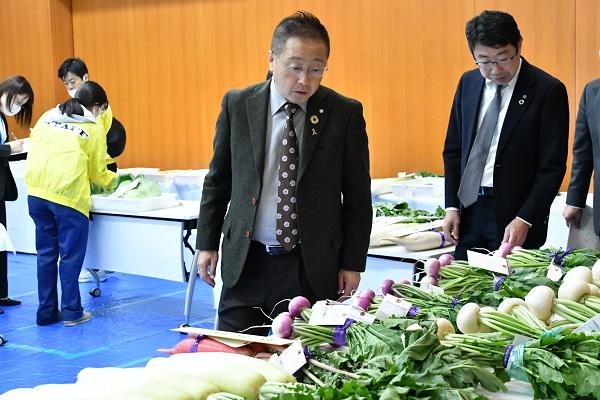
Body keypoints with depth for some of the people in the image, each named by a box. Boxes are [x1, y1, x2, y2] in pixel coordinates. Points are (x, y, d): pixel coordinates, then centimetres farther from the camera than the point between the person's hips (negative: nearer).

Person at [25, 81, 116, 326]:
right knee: (70, 257, 6)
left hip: (37, 193, 5)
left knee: (46, 254, 14)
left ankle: (46, 312, 20)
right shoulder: (95, 128, 3)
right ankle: (71, 312, 11)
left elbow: (34, 151, 16)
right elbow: (97, 172, 8)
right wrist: (113, 179, 28)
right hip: (68, 197, -5)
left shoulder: (47, 117, 15)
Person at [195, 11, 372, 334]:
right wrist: (207, 243, 9)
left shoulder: (345, 113, -3)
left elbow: (357, 196, 2)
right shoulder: (237, 105, 1)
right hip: (245, 262, 2)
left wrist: (352, 263, 0)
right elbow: (218, 180, 10)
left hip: (312, 267, -1)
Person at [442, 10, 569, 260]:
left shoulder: (548, 90, -9)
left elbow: (552, 166, -10)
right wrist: (451, 206, 4)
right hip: (468, 210, 5)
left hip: (515, 214, -4)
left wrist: (524, 220, -16)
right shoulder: (468, 83, 6)